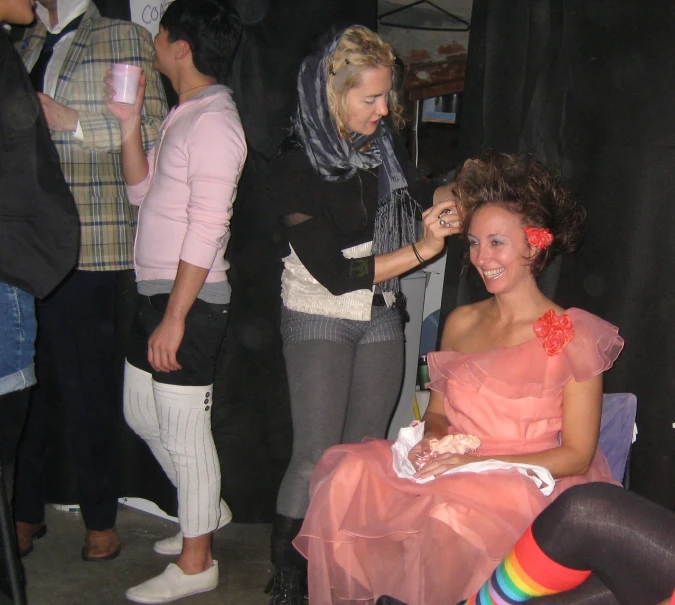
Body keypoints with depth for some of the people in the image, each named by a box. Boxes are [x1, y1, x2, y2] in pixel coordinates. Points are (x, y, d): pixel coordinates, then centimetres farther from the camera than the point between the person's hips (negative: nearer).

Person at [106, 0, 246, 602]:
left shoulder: (213, 121, -16)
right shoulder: (183, 116, 15)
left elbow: (206, 230, -22)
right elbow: (142, 191, 19)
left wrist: (175, 317, -23)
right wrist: (130, 124, 7)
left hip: (190, 300, -10)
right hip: (157, 290, 10)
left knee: (184, 428, -1)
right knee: (141, 412, 20)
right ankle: (208, 507, 38)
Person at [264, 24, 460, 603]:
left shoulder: (385, 142, -4)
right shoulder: (297, 167, -18)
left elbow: (421, 194, 16)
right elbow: (336, 272, -20)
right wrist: (422, 249, -21)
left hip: (381, 317, 5)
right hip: (320, 321, -5)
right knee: (316, 457, -4)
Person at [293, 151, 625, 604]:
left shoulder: (575, 337, -4)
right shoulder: (461, 322, 13)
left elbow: (577, 455, -5)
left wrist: (479, 460, -16)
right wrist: (434, 438, -5)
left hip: (530, 483, -5)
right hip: (449, 472, 5)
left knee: (453, 513, -37)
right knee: (350, 474, -23)